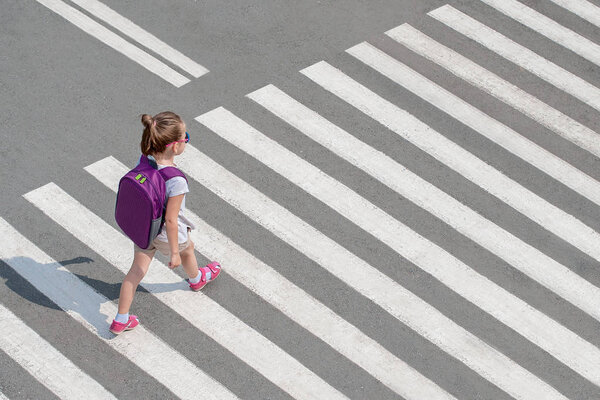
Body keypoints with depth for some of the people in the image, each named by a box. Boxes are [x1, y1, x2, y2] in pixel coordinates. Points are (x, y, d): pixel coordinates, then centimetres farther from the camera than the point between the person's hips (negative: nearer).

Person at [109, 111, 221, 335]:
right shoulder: (176, 181, -39)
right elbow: (170, 220, -31)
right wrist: (175, 253, -18)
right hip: (167, 234, -5)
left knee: (137, 271, 19)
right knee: (187, 250, 30)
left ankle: (121, 320, 28)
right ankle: (196, 279, 62)